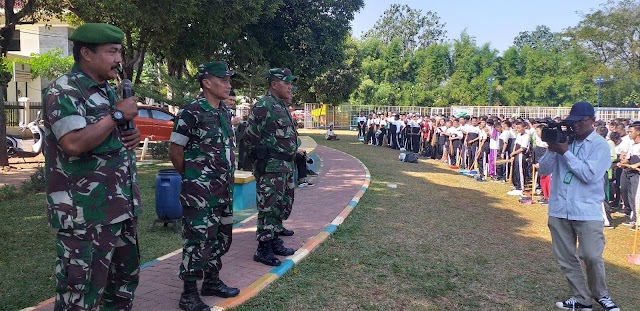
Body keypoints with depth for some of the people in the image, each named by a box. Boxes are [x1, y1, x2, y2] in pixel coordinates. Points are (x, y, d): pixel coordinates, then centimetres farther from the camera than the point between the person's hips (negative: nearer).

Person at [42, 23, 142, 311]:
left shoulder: (108, 90, 14)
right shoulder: (63, 91, -12)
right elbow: (74, 144, -26)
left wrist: (133, 135, 3)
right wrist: (118, 115, -16)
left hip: (122, 208, 9)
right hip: (85, 214, -9)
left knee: (124, 281, 19)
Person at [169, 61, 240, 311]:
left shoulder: (225, 112, 10)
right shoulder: (191, 112, -14)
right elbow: (175, 151, -10)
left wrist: (227, 177, 15)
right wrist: (192, 177, 1)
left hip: (224, 187, 8)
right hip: (199, 190, -8)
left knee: (221, 236, 16)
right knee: (198, 239, -2)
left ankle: (212, 281, 32)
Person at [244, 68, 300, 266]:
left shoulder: (282, 106, 16)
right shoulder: (263, 106, -14)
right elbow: (250, 137, -15)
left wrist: (293, 151, 16)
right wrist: (261, 157, -9)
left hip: (286, 166, 10)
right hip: (271, 168, -10)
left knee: (284, 205, 17)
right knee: (269, 209, -6)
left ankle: (274, 240, 28)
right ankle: (263, 249, 2)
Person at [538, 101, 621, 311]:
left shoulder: (599, 145, -4)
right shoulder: (563, 140, 7)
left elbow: (589, 175, -18)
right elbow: (543, 170, 4)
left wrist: (565, 152, -16)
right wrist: (552, 150, -11)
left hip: (587, 211, -4)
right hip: (558, 210, 4)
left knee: (592, 257, -4)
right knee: (566, 258, 9)